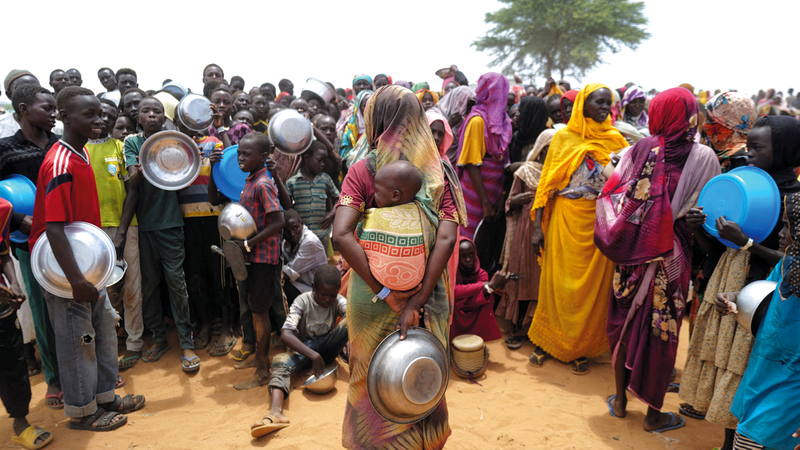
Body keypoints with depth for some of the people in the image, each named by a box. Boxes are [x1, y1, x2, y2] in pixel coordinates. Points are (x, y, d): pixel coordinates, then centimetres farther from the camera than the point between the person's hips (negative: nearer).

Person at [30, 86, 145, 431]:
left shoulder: (82, 154, 6)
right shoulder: (60, 164, -23)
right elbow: (54, 228, -27)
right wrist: (76, 280, -28)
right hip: (65, 269, -9)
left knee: (105, 327, 17)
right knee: (77, 338, 5)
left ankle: (105, 396, 33)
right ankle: (82, 412, 23)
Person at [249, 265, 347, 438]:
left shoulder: (338, 301, -8)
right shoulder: (303, 302, -16)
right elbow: (285, 335, -29)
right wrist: (313, 356, -41)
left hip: (328, 347, 2)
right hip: (304, 348, -2)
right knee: (280, 361, -37)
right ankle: (275, 412, -60)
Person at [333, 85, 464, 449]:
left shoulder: (363, 170, -9)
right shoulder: (437, 171, -3)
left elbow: (341, 235, -23)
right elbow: (446, 239, -15)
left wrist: (386, 293, -20)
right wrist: (417, 301, -16)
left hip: (373, 295, -2)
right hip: (427, 294, 2)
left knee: (373, 381, 19)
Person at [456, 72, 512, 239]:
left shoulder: (499, 118, 11)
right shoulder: (477, 120, -10)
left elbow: (501, 159, 10)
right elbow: (472, 164, -14)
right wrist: (485, 202, -18)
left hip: (494, 188, 7)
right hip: (478, 191, -7)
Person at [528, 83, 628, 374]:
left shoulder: (615, 140, 5)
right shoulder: (564, 138, 1)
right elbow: (547, 183, 0)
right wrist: (537, 226, -6)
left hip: (599, 223, 1)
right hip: (565, 220, -1)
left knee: (592, 287, 7)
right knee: (558, 283, 6)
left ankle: (582, 348, 23)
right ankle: (546, 341, 23)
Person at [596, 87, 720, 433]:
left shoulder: (640, 149, -4)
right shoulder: (703, 158, -9)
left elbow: (612, 194, -3)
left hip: (630, 253, 2)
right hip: (671, 258, -2)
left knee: (625, 320, 15)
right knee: (662, 328, 9)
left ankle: (620, 398, 31)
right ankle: (654, 414, 24)